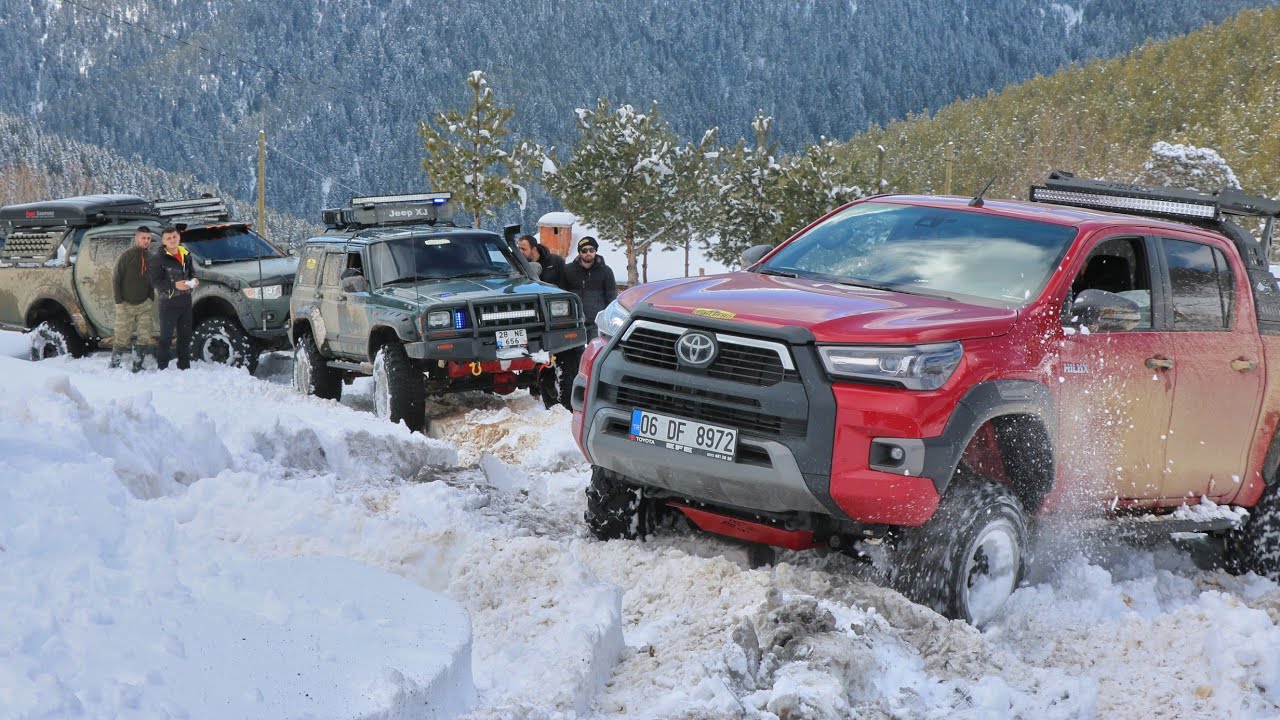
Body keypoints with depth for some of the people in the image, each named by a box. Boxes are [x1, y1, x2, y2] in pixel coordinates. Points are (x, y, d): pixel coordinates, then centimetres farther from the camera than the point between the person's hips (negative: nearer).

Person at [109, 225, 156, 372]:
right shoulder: (126, 256, -6)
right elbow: (115, 278, -6)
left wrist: (151, 299, 7)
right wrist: (119, 301, -11)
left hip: (144, 305, 4)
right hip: (126, 305, -4)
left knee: (144, 337, 0)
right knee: (122, 339, -2)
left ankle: (137, 367, 9)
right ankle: (114, 366, 12)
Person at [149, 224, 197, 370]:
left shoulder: (186, 255, 9)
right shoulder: (160, 259, -9)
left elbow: (192, 272, 23)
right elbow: (155, 282, -12)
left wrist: (193, 280, 0)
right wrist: (175, 285, -22)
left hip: (185, 302, 6)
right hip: (169, 303, -6)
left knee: (185, 336, 13)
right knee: (166, 337, -4)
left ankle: (184, 366, 22)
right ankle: (162, 367, 0)